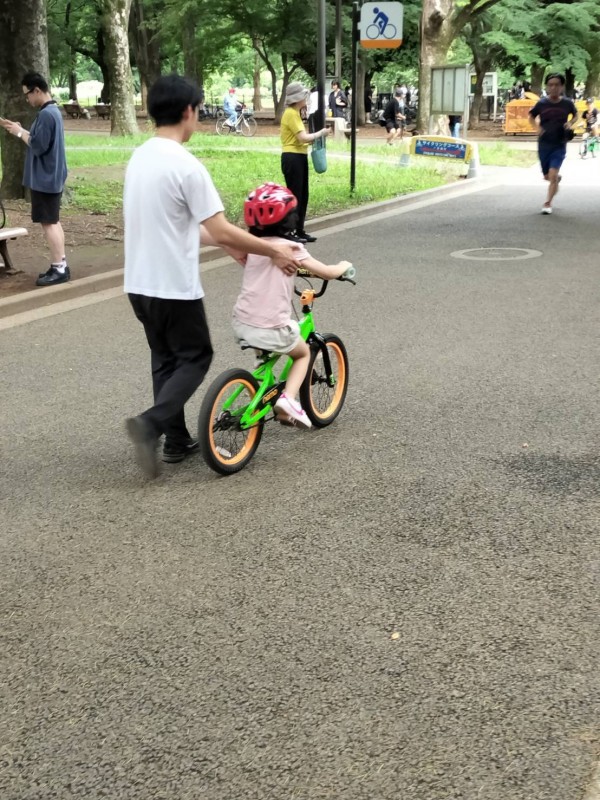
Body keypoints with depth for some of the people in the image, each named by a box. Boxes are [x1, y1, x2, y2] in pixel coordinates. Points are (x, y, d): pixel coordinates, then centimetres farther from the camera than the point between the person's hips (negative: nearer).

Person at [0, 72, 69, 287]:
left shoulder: (45, 114, -19)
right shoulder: (53, 111, 13)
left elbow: (38, 146, -22)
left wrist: (20, 133, -8)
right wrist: (19, 129, 10)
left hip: (45, 179, -10)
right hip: (51, 177, 10)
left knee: (48, 223, -5)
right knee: (53, 222, 13)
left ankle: (58, 269, -2)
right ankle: (60, 266, 18)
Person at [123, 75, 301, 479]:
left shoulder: (139, 158, 8)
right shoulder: (186, 165, -19)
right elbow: (221, 232, -19)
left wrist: (230, 246, 17)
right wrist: (273, 250, -7)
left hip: (140, 284, 8)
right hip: (174, 287, -8)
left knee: (165, 360, 17)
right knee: (195, 358, 8)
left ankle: (177, 440, 24)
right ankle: (151, 423, -8)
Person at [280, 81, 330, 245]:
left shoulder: (295, 113, 16)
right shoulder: (291, 114, -14)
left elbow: (300, 139, 11)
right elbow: (303, 138, -20)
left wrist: (316, 136, 2)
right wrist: (320, 133, -8)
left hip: (299, 157, 10)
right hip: (292, 158, -10)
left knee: (303, 196, 13)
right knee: (294, 196, -5)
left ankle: (299, 231, 21)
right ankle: (290, 233, 0)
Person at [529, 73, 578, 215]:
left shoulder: (567, 103, -6)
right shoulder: (541, 103, -6)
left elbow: (575, 115, 14)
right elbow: (531, 116, 12)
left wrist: (571, 123, -7)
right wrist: (537, 127, -5)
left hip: (559, 145, -2)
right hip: (543, 145, 2)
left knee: (553, 174, -15)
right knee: (547, 176, 14)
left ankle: (548, 203, -3)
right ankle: (558, 178, 50)